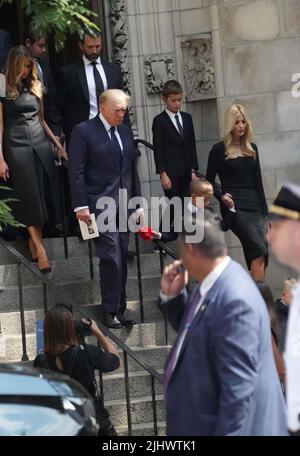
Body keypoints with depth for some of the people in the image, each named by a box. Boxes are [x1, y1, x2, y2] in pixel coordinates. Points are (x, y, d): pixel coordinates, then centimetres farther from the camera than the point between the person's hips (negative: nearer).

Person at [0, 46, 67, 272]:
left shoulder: (35, 86, 12)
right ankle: (40, 248, -7)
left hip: (41, 143, 5)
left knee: (44, 194, 1)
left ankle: (34, 240, 12)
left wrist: (57, 143, 14)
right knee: (29, 196, -6)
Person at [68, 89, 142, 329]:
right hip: (101, 204, -6)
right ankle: (110, 311, -4)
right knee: (111, 257, -11)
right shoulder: (84, 131, -5)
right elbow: (76, 171, -8)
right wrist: (81, 205, -13)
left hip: (125, 204, 6)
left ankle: (119, 310, 12)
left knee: (121, 258, 7)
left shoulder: (126, 132, 15)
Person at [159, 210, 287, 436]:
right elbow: (191, 330, 18)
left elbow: (238, 389, -29)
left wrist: (227, 432, -26)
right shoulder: (212, 281, 1)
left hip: (225, 422, -9)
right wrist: (172, 295, 1)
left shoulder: (235, 301, -29)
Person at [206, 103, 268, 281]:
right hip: (234, 207, -5)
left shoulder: (252, 148, 15)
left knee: (262, 254, -5)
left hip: (254, 207, 5)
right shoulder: (219, 150, 2)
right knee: (259, 250, -22)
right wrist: (221, 196, -12)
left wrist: (265, 212, 14)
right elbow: (209, 180, 7)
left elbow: (258, 182, 18)